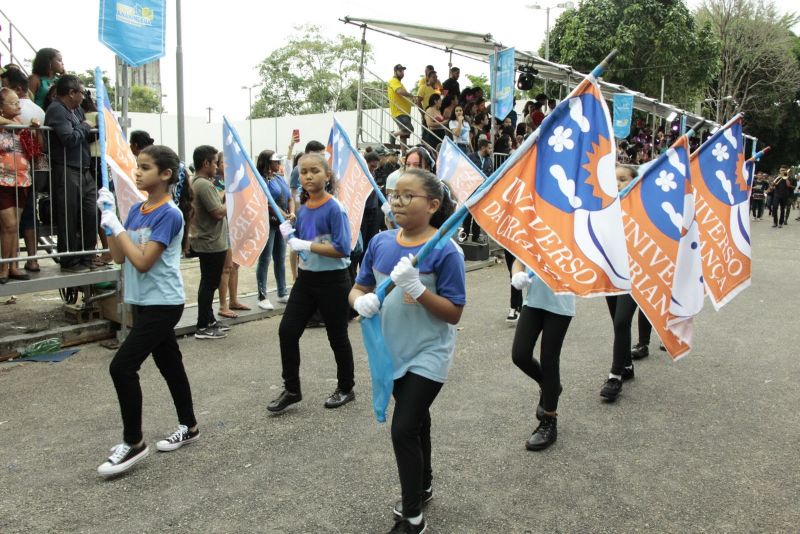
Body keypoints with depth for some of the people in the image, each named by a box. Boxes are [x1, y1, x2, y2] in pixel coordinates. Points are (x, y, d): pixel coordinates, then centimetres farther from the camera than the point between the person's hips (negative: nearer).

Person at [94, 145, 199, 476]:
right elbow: (120, 257, 8)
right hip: (144, 303, 9)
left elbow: (143, 262, -21)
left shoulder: (169, 214, -17)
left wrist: (116, 226, -17)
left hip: (162, 304, -9)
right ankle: (189, 427, 31)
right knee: (169, 364, 17)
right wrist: (108, 218, -1)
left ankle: (133, 443, 5)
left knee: (122, 367, -10)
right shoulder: (137, 210, 8)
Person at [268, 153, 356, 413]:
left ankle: (345, 388, 28)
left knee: (337, 336, 8)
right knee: (287, 331, 2)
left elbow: (342, 249, -22)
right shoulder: (303, 208, 5)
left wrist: (306, 245, -22)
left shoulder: (334, 208, -16)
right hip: (306, 278, 6)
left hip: (332, 281, -6)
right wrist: (289, 234, -5)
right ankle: (291, 389, 17)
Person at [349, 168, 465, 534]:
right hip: (394, 350, 6)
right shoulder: (380, 243, -3)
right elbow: (358, 288, 5)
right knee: (415, 421, 24)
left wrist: (417, 288, -32)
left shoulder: (444, 251, -19)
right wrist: (361, 301, -19)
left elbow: (454, 314, -18)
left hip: (428, 355, -6)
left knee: (403, 430, -8)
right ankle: (423, 486, 47)